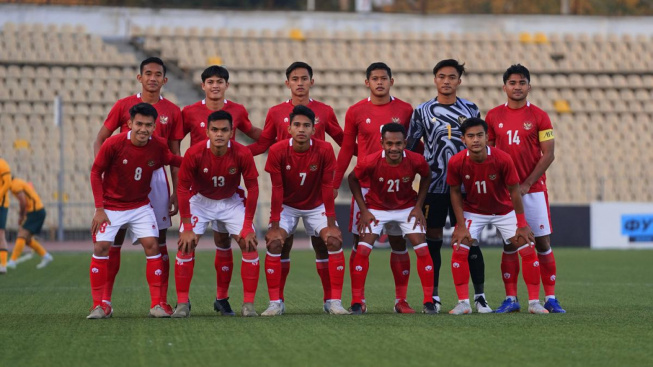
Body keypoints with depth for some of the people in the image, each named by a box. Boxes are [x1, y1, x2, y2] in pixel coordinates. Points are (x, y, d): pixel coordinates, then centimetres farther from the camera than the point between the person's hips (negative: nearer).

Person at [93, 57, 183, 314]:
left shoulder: (172, 112, 7)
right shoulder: (124, 105, 3)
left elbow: (174, 155, 9)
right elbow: (100, 140, 6)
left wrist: (176, 190, 4)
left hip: (156, 177, 1)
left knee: (159, 240, 1)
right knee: (115, 237, -2)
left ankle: (161, 301, 4)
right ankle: (104, 300, 2)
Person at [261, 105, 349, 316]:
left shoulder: (324, 150, -21)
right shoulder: (278, 151, -22)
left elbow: (327, 187, -15)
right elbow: (277, 189, -17)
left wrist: (331, 223, -15)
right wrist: (274, 225, -18)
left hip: (316, 206, 0)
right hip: (287, 206, 0)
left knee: (334, 241, -17)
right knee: (274, 243, -20)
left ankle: (334, 302, -10)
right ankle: (275, 303, -12)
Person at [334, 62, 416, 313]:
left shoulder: (405, 111, 4)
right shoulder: (356, 112, 3)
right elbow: (346, 149, 8)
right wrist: (335, 184, 5)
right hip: (365, 186, 0)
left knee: (399, 242, 2)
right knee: (360, 242, -1)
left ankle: (401, 300, 7)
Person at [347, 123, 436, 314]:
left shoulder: (416, 161, -25)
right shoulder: (370, 162, -29)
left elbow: (426, 176, -1)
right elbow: (353, 179, -9)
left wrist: (418, 206, -6)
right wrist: (364, 210, -11)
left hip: (407, 208, 1)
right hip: (376, 208, -1)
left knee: (422, 250, -9)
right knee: (363, 250, -14)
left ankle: (429, 302, 1)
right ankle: (356, 302, -4)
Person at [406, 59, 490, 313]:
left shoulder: (471, 110, 7)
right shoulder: (422, 111, 3)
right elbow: (410, 148, 6)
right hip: (433, 185, 0)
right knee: (432, 240, 2)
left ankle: (480, 296, 1)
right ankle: (433, 296, 10)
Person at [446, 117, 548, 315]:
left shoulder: (503, 159, -27)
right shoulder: (456, 162, -23)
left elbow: (514, 191, -16)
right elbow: (455, 192, -8)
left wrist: (522, 225, -13)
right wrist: (461, 225, -13)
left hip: (504, 210, 0)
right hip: (473, 211, 0)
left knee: (528, 250, -8)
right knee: (459, 251, -15)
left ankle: (534, 302, 4)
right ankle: (463, 303, -4)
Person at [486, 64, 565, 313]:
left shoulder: (539, 116, -1)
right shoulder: (494, 116, 6)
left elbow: (548, 155, -4)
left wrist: (526, 185, -11)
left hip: (533, 188, -2)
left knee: (542, 242, -2)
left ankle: (550, 298, 2)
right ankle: (511, 300, 5)